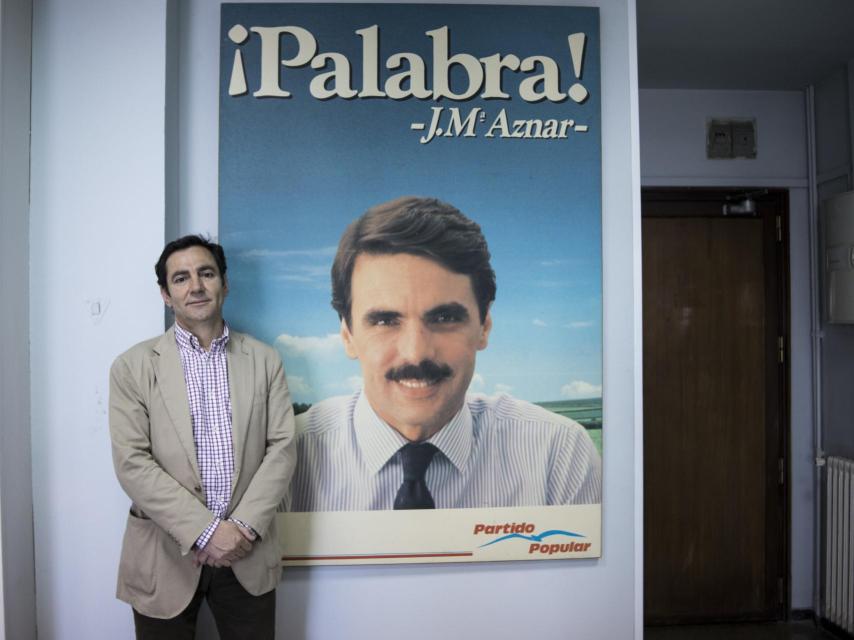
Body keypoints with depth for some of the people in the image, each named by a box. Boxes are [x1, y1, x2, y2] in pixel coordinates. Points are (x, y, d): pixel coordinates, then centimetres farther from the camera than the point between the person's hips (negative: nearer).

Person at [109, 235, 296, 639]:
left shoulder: (264, 360, 4)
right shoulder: (133, 366, -2)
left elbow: (281, 449, 0)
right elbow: (132, 463, -9)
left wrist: (244, 526, -12)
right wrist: (205, 531, -15)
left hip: (247, 552, 1)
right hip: (165, 553, -1)